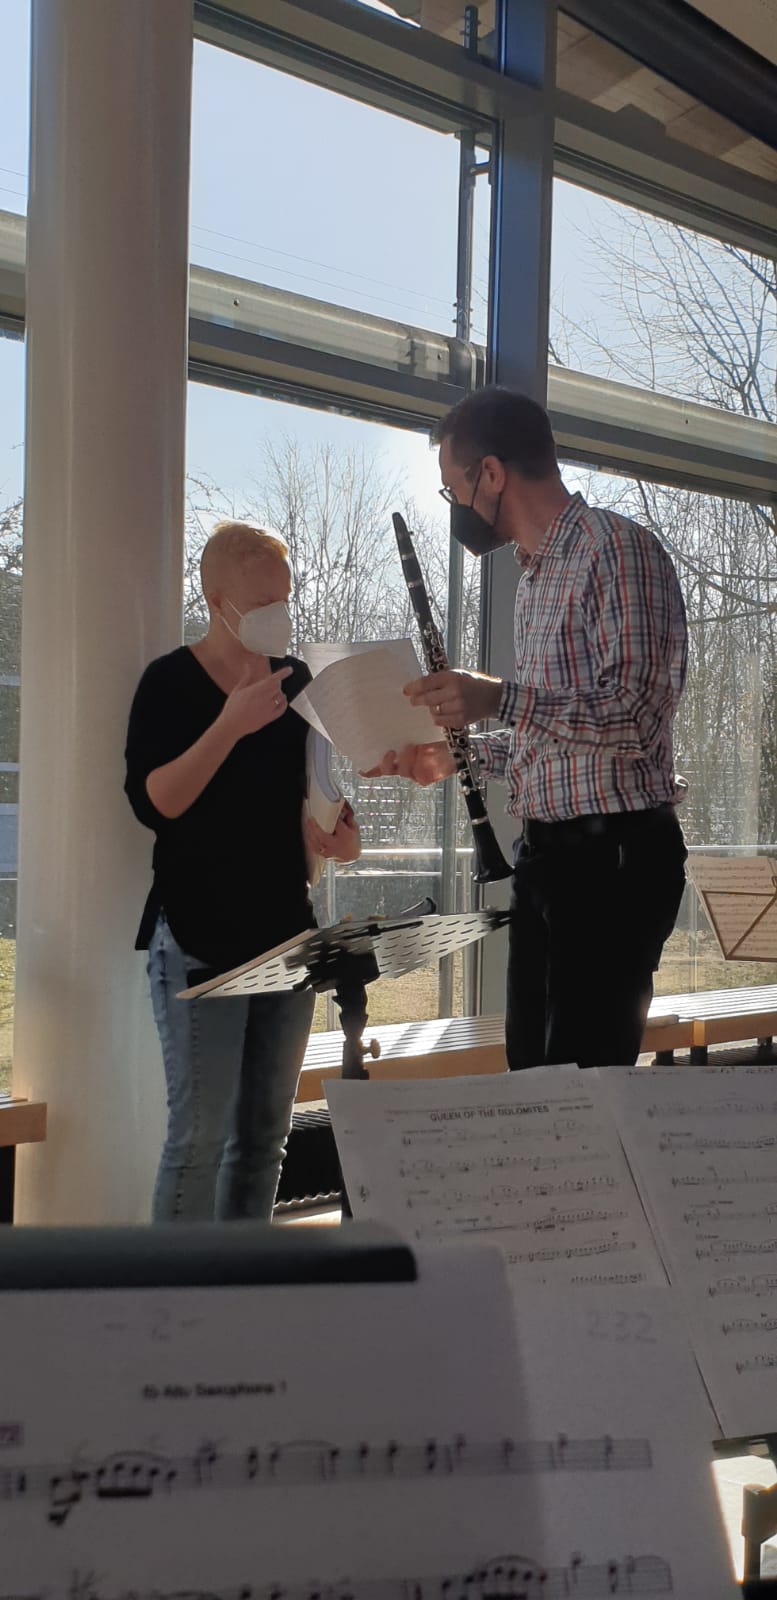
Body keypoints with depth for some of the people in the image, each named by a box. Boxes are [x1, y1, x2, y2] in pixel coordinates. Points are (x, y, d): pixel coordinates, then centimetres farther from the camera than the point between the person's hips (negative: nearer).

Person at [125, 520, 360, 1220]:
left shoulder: (295, 678, 11)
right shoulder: (172, 681, -6)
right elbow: (154, 802, -16)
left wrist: (340, 824, 2)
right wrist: (232, 724, -25)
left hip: (286, 927, 6)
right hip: (200, 937, -6)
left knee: (266, 1131, 11)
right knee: (201, 1133, -9)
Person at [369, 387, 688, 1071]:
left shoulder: (619, 548, -12)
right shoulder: (538, 572, 18)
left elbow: (636, 717, -22)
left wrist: (500, 698, -22)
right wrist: (456, 755, 15)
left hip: (612, 853, -9)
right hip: (546, 852, 9)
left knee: (584, 1075, -4)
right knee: (531, 1064, 13)